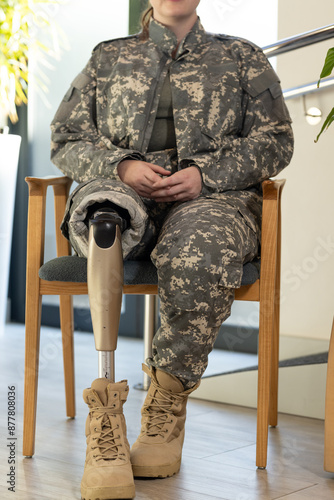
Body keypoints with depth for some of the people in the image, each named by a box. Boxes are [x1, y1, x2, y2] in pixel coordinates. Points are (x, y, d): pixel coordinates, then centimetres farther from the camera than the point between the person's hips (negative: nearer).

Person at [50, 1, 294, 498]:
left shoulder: (242, 57, 21)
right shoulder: (108, 58, 24)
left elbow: (273, 140, 10)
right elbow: (66, 139, 16)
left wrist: (204, 173, -8)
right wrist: (122, 165, -6)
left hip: (214, 194, 0)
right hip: (121, 184, 1)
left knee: (197, 252, -39)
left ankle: (167, 405, -20)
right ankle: (104, 418, -39)